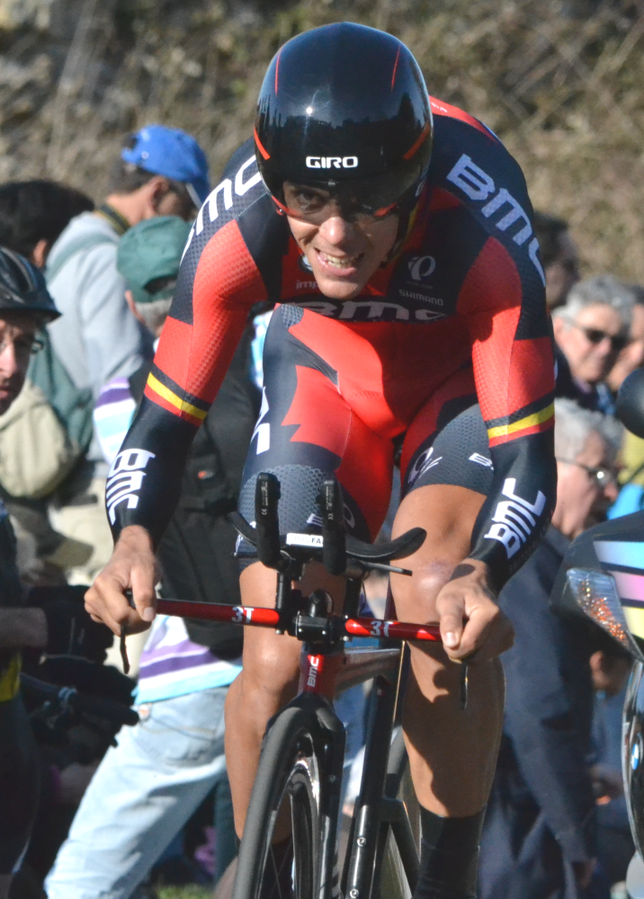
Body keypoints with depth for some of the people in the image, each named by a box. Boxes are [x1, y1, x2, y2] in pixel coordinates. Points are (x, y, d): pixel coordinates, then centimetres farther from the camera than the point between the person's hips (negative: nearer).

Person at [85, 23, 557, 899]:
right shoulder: (236, 230, -33)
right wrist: (134, 539, -46)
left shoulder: (483, 232, -39)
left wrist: (480, 576, -58)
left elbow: (526, 457, -38)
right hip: (325, 368, 2)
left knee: (436, 600, -28)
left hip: (467, 376, -2)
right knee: (276, 666, -14)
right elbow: (165, 417, -25)